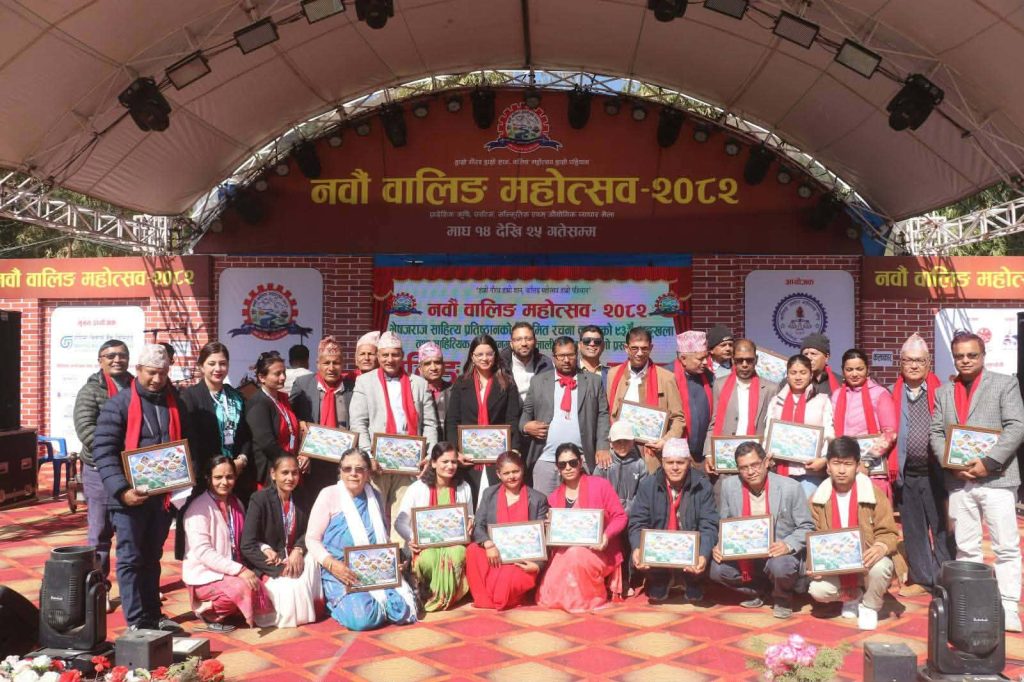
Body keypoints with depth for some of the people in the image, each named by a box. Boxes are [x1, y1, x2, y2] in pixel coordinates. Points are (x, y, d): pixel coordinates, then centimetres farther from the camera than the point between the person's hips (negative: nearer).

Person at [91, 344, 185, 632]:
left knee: (152, 558, 15)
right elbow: (103, 450, -13)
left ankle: (153, 615, 24)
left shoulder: (175, 403, 10)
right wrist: (121, 489, -22)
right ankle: (137, 622, 5)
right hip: (131, 496, -5)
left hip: (163, 494, 5)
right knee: (131, 559, 0)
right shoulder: (119, 404, -7)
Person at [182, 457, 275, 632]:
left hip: (230, 572, 8)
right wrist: (239, 570, -27)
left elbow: (244, 541, 16)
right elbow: (202, 552, -21)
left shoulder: (236, 504, 10)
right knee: (243, 588, -30)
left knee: (260, 587, -14)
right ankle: (207, 611, -5)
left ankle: (214, 607, 4)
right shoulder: (199, 507, -13)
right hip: (204, 576, -8)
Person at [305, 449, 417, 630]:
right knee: (363, 617, -28)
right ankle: (337, 604, 6)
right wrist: (332, 564, -21)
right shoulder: (329, 495, -5)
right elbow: (312, 539, -4)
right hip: (341, 572, -4)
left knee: (404, 611, -17)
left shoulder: (375, 497, 10)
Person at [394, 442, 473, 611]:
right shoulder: (417, 488, -3)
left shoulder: (464, 488, 6)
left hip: (453, 542, 2)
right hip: (425, 543, -2)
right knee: (428, 559, -38)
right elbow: (400, 522, -1)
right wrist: (410, 538, -22)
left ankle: (440, 599, -12)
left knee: (457, 555, -35)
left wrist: (469, 527, -9)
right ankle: (425, 592, -4)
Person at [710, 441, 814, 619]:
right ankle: (756, 591, 11)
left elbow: (807, 527, -5)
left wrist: (788, 545, -24)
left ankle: (782, 597, 3)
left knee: (780, 566, -36)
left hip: (778, 553, -3)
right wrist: (719, 545, -12)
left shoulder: (790, 487, -11)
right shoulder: (729, 485, -3)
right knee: (717, 570, -22)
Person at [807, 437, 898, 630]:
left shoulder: (874, 494, -11)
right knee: (818, 590, -25)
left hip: (868, 563, -2)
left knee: (880, 567, -36)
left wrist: (881, 547, -33)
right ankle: (852, 596, 12)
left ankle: (869, 606, -1)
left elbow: (888, 533, -10)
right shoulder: (818, 498, -4)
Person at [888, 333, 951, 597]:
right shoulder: (893, 395, 6)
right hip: (907, 474, 3)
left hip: (936, 472, -2)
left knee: (942, 528, 4)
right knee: (913, 529, 11)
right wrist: (891, 466, 0)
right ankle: (921, 579, 22)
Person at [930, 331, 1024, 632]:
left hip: (996, 478, -4)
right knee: (965, 547, 9)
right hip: (958, 481, 4)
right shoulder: (943, 392, 14)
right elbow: (936, 433, 9)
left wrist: (987, 461, -16)